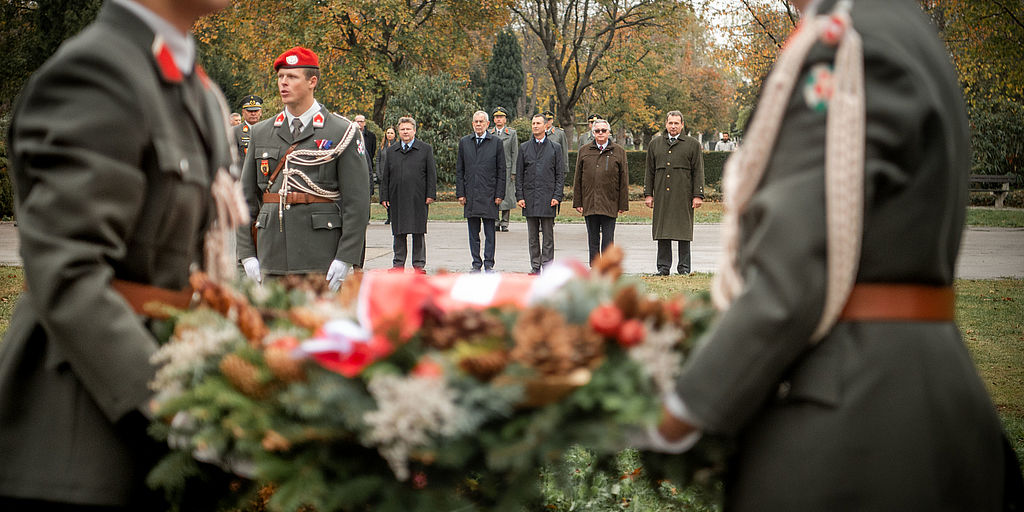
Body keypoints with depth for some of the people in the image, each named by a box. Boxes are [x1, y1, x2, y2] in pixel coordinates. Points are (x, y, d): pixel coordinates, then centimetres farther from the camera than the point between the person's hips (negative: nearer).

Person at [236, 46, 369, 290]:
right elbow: (246, 197, 13)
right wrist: (247, 254, 5)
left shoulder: (342, 133, -1)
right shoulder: (261, 133, 11)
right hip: (272, 259, 4)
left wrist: (345, 258, -11)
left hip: (321, 261, -4)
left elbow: (358, 201, -5)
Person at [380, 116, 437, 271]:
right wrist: (384, 197, 6)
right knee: (399, 233, 5)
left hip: (418, 200, -2)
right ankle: (399, 263, 11)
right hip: (397, 199, 2)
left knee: (418, 233, 1)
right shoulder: (391, 151, 12)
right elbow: (385, 176, 13)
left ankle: (419, 264, 7)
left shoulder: (425, 149, 5)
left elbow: (431, 174, 3)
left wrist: (430, 194, -5)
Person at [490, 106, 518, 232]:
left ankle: (505, 223, 3)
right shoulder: (488, 134, 11)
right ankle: (495, 222, 8)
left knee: (506, 196, -3)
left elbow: (515, 154, 2)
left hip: (507, 170, -2)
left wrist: (513, 172, -5)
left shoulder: (512, 133, 6)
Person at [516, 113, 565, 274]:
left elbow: (560, 175, 3)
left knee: (548, 236, -1)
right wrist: (519, 196, 0)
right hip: (530, 197, 2)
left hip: (548, 197, -2)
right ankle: (535, 267, 11)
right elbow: (519, 175, 9)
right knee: (533, 236, 6)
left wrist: (557, 196, -6)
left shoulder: (555, 147, 6)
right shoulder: (524, 147, 10)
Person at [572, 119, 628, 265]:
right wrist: (577, 202, 3)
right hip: (589, 203, 2)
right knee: (593, 239, 7)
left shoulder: (619, 152, 6)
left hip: (609, 205, -2)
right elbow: (577, 179, 10)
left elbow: (624, 181, 4)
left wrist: (623, 205, -1)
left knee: (608, 239, 0)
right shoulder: (584, 151, 10)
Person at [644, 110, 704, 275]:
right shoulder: (655, 144, 14)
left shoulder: (692, 144, 6)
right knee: (662, 230, 2)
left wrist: (698, 195, -5)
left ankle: (684, 267, 6)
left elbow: (698, 172, 3)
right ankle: (663, 266, 8)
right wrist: (648, 194, 7)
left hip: (683, 196, -2)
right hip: (662, 197, 2)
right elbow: (650, 171, 14)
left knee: (683, 231, -1)